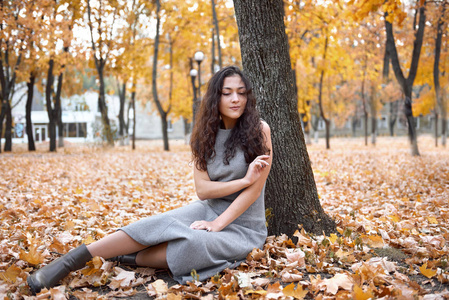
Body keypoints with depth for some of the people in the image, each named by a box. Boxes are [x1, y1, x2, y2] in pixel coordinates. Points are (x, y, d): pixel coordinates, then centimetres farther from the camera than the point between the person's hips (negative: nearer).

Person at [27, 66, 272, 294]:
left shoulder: (258, 131, -11)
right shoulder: (205, 135, 2)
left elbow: (254, 189, -13)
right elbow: (202, 189, -6)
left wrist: (218, 224, -20)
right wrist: (243, 180, -20)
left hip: (243, 225, -3)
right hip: (208, 209, 3)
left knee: (190, 243, -35)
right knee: (159, 226, -26)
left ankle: (124, 258, -16)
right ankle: (74, 259, -22)